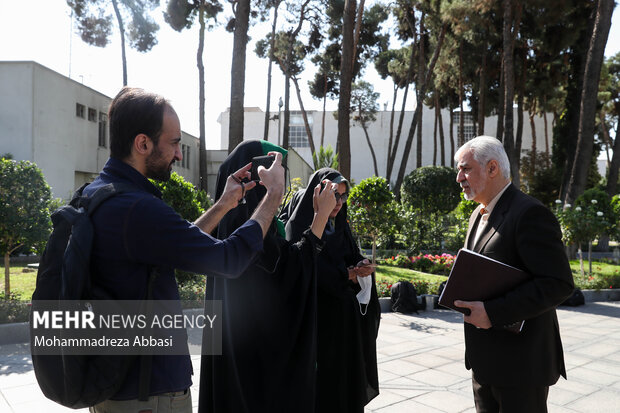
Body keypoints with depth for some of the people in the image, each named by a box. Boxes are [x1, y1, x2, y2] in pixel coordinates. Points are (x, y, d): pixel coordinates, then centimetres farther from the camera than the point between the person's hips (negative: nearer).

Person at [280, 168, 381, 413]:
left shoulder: (340, 226, 11)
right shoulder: (299, 226, -11)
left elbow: (352, 258, 11)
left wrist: (360, 267, -12)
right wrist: (346, 274, -17)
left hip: (344, 316, 7)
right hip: (317, 315, -6)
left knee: (347, 373, 11)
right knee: (321, 382, 0)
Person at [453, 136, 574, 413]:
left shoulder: (530, 213, -18)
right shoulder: (479, 214, 12)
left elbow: (558, 283, -23)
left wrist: (492, 312, -27)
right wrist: (468, 300, 1)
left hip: (520, 361, -8)